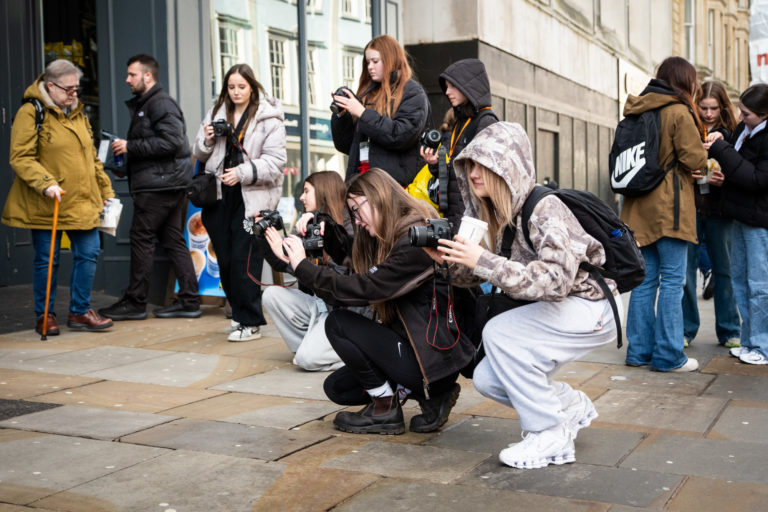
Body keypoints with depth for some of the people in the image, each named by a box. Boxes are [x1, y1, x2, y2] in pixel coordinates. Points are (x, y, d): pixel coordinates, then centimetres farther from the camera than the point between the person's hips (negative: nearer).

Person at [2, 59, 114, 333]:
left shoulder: (78, 113, 14)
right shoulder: (31, 113, -8)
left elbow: (91, 157, 21)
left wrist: (106, 191, 19)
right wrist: (46, 183, -26)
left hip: (82, 201, 6)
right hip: (45, 205, -6)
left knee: (89, 253, 3)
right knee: (47, 259, 3)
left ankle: (79, 311, 17)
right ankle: (45, 316, 17)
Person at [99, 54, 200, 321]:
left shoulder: (161, 103, -10)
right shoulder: (143, 104, 23)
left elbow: (171, 142, -21)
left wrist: (130, 147, -17)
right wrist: (126, 155, 10)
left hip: (159, 185, -10)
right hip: (171, 183, 10)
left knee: (141, 238, -5)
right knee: (173, 240, 8)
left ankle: (135, 302, 1)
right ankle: (189, 301, 9)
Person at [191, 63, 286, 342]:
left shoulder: (269, 118, -2)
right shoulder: (216, 113, 14)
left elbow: (275, 160, -9)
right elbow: (199, 155, 19)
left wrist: (243, 172, -19)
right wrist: (206, 141, -2)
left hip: (252, 198, -5)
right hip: (220, 196, 6)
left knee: (244, 261, -8)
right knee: (225, 259, 10)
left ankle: (250, 323, 0)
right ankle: (239, 312, 25)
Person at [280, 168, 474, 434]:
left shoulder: (416, 243, -21)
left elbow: (365, 289, -26)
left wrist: (303, 267, -19)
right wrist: (323, 226, 0)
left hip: (435, 359, -10)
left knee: (337, 323, -12)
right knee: (336, 387, 12)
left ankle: (385, 410, -2)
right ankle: (429, 394, 11)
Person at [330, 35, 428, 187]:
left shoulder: (412, 93, 4)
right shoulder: (367, 94, 21)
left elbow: (401, 135, -13)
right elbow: (345, 145, 21)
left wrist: (363, 113, -11)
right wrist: (340, 115, 4)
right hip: (359, 177, 5)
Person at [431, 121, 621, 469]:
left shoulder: (545, 209, -26)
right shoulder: (491, 212, -2)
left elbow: (555, 281, -37)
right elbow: (472, 276, 0)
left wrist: (484, 261, -42)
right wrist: (449, 259, -22)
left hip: (591, 307, -8)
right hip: (550, 311, 8)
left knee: (498, 333, -27)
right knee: (487, 380, -3)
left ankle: (551, 436, -13)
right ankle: (571, 406, 20)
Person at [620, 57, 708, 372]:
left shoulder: (636, 112, 11)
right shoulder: (678, 112, -9)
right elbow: (696, 160, -11)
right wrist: (707, 149, 10)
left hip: (640, 207, 7)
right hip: (669, 207, -7)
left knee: (645, 279, 11)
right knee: (672, 280, -3)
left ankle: (639, 350, 14)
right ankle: (668, 355, -1)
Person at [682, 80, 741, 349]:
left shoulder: (730, 135, 5)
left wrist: (725, 179, -16)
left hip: (718, 210, 1)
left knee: (724, 270, 8)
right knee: (685, 270, 2)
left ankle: (730, 332, 19)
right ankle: (685, 330, 15)